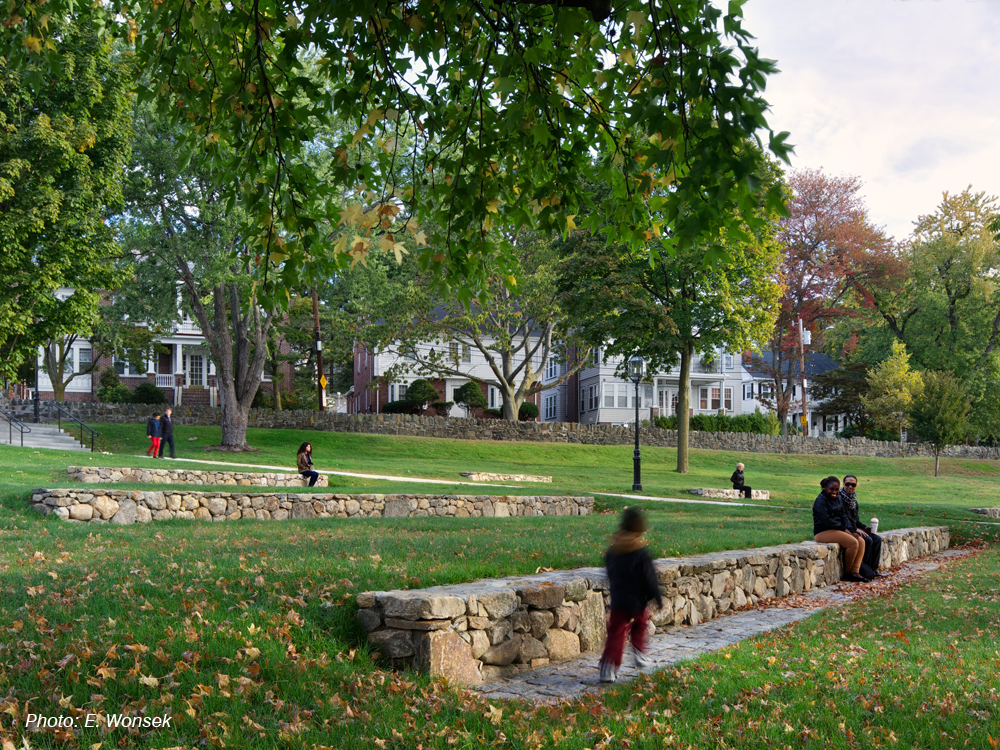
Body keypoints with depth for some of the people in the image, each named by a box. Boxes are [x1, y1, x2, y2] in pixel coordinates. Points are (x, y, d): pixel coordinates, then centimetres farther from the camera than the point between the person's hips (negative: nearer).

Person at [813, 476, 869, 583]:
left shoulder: (838, 499, 15)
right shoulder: (821, 500, -12)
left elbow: (843, 516, 14)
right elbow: (826, 520, -19)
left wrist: (849, 530, -3)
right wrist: (843, 529, -14)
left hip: (837, 530, 9)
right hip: (823, 532, -9)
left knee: (861, 541, -9)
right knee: (853, 543, -23)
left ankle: (855, 572, -15)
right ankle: (847, 573, -10)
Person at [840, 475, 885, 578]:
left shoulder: (853, 499, 16)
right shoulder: (840, 498, -12)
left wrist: (863, 527, 8)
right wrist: (855, 529, -22)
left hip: (854, 528, 9)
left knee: (877, 539, -6)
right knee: (868, 540, -25)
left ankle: (873, 569, -4)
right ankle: (864, 570, -13)